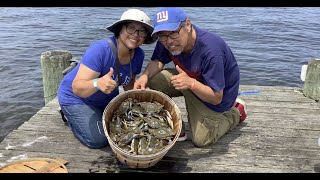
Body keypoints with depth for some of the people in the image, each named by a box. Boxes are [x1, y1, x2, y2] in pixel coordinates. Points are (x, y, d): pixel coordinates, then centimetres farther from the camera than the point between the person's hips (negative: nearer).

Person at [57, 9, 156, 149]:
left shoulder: (138, 55, -14)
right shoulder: (100, 50, -34)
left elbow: (129, 83, 3)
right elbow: (77, 88, -37)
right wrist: (97, 84, -56)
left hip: (107, 99, 6)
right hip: (76, 97, -6)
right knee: (98, 140, -15)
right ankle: (69, 115, 12)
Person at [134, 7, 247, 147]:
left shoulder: (211, 51, -39)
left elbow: (216, 98, -33)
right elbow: (158, 61, -7)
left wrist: (191, 83, -51)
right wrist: (145, 76, -30)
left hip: (216, 92, -6)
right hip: (188, 77, 6)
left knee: (201, 140, 0)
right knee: (152, 82, -16)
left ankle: (236, 112, 24)